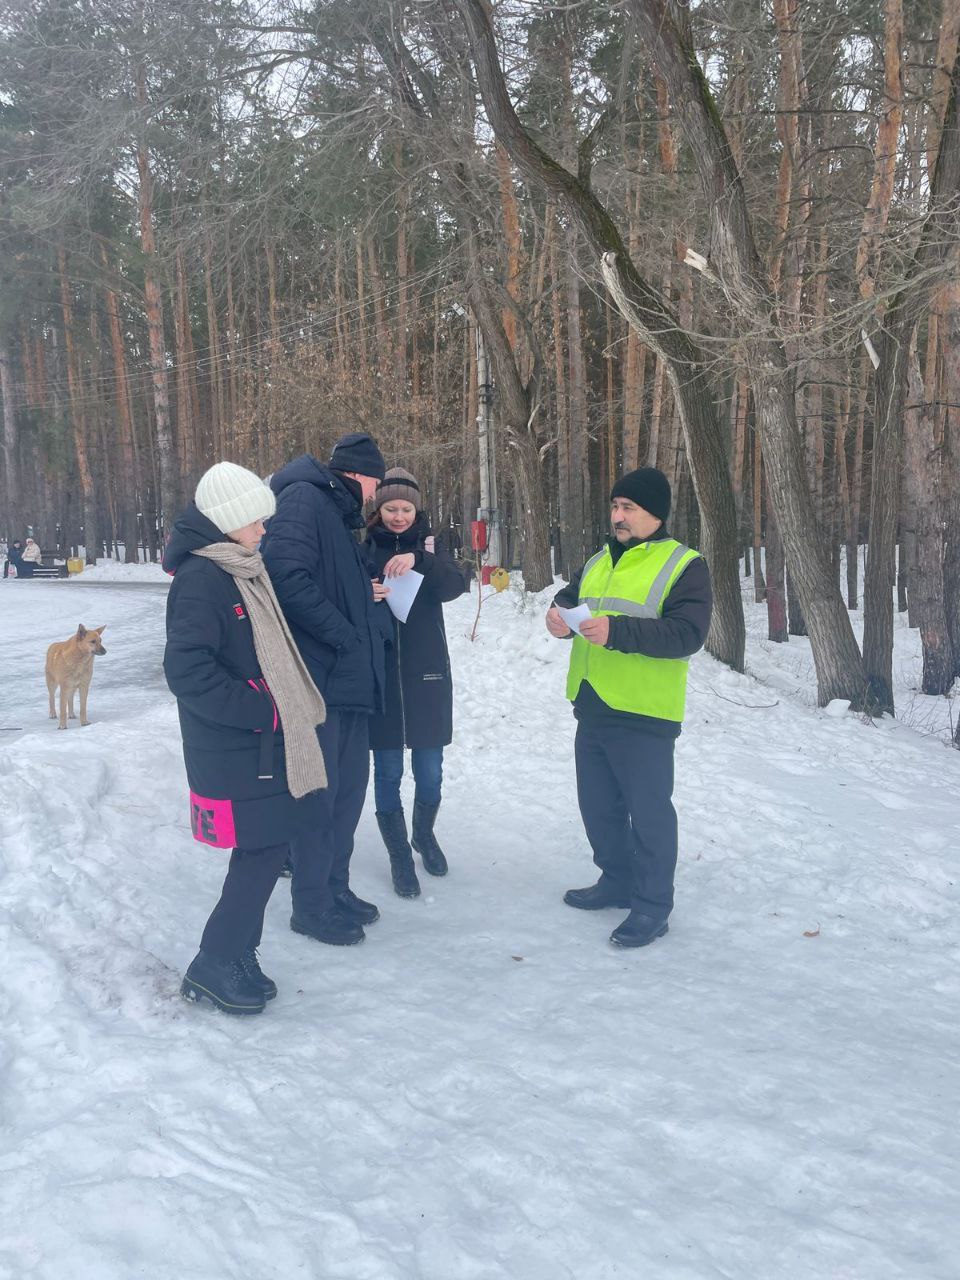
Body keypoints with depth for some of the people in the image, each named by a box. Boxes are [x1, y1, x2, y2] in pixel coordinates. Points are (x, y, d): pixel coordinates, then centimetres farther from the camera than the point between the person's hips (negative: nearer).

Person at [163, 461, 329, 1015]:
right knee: (264, 851, -4)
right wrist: (262, 710, -20)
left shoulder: (242, 571, 13)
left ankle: (237, 958, 26)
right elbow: (187, 670, -24)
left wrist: (282, 704, 11)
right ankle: (213, 965, 11)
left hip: (264, 744, 9)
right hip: (234, 755, -9)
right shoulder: (201, 578, -16)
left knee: (266, 851, 13)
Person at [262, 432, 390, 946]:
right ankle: (311, 906, 13)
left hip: (347, 679, 10)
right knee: (318, 791, -1)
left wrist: (366, 596, 8)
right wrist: (345, 633, -20)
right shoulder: (304, 499, -10)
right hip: (318, 678, -10)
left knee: (348, 785, 15)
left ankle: (335, 889, 29)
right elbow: (287, 576, -24)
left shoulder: (337, 514, 20)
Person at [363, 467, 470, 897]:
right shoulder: (365, 550, 3)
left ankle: (424, 834, 34)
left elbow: (455, 585, -14)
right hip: (378, 676, 0)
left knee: (430, 772, 7)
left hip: (426, 676, 1)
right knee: (387, 772, 3)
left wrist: (419, 559, -31)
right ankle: (399, 856, 20)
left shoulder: (429, 548, 4)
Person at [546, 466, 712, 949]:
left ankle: (652, 905, 14)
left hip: (643, 714, -7)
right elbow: (570, 597, 22)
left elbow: (686, 634, -20)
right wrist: (559, 614, -4)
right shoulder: (599, 561, 14)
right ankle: (617, 881, 36)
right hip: (593, 709, 8)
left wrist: (616, 631, -29)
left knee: (648, 810, 1)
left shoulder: (684, 565, -9)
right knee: (598, 805, 18)